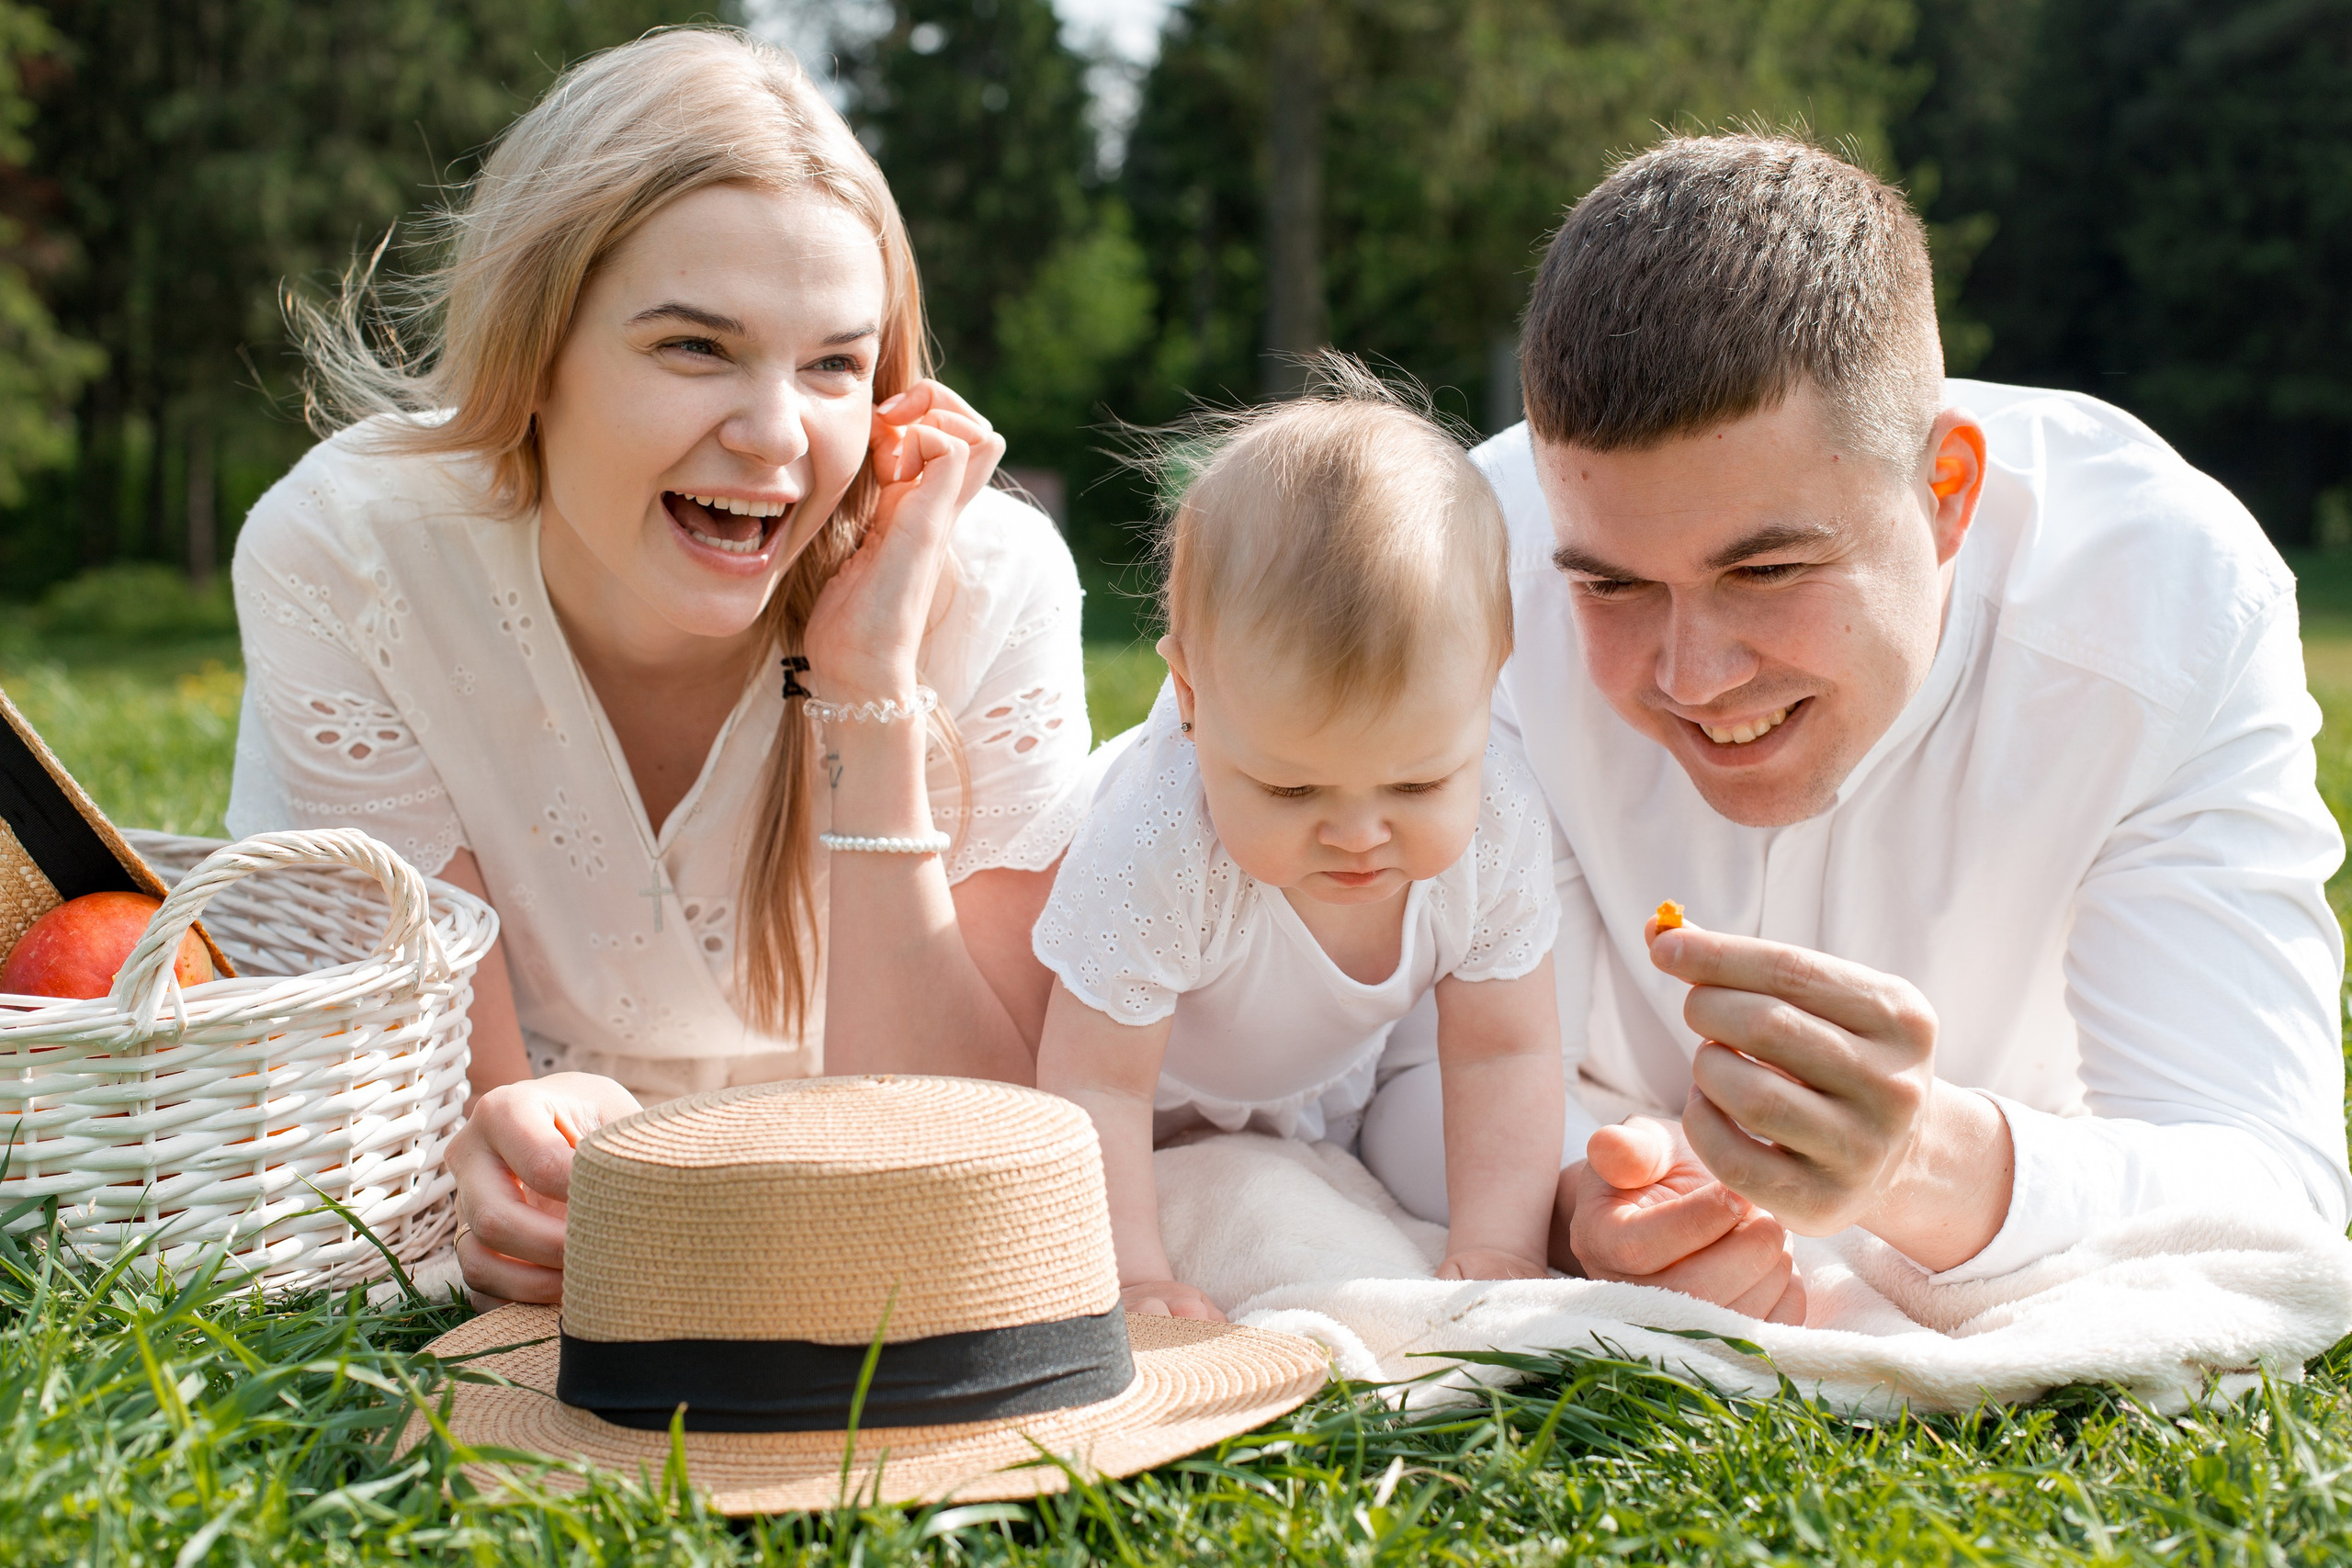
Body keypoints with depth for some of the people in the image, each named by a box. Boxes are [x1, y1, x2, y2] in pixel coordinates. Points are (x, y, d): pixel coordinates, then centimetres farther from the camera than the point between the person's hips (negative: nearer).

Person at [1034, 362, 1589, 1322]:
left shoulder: (1494, 825, -33)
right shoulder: (1158, 852, -45)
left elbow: (1504, 1055, -21)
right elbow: (1095, 1088, -36)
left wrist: (1497, 1247, -28)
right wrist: (1131, 1280, -41)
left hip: (1322, 1090, 3)